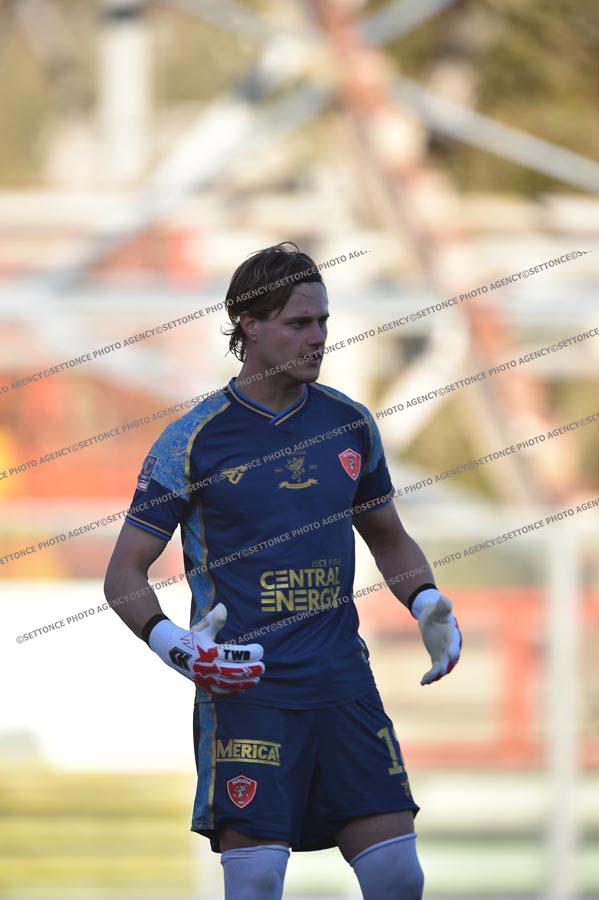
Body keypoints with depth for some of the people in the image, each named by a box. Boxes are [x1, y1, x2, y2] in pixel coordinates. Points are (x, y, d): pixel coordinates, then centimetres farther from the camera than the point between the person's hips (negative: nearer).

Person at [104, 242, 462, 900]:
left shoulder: (350, 423, 10)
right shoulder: (195, 440, -3)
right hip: (247, 691, -4)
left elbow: (389, 538, 25)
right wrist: (173, 647, -19)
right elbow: (124, 573, 0)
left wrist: (428, 605, 5)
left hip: (344, 685, 4)